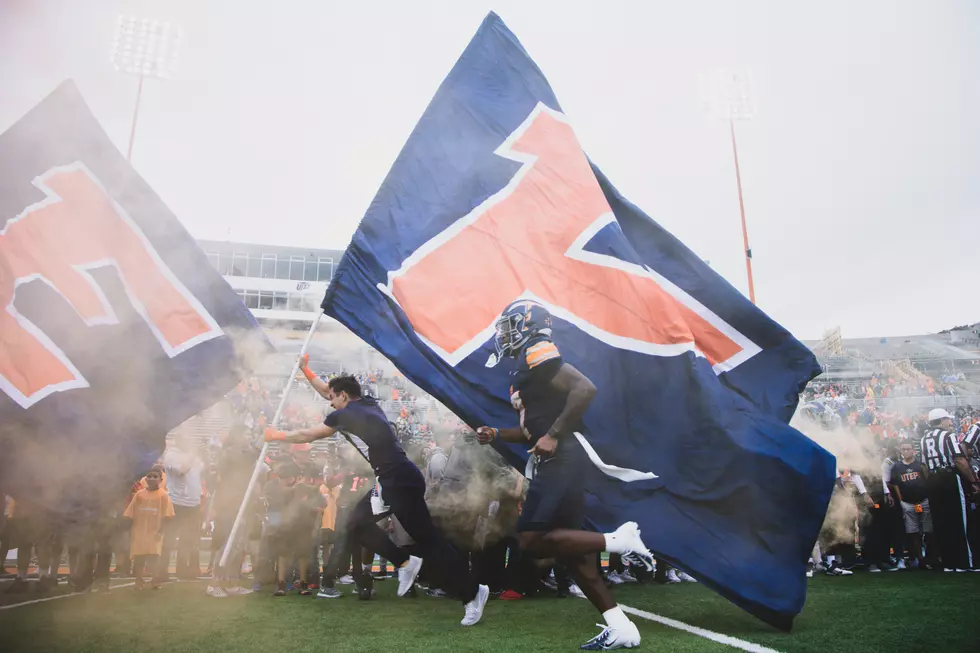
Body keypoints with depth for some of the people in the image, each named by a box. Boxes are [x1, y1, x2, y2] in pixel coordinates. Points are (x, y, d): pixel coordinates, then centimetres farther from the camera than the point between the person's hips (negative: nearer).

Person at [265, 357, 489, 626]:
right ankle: (405, 563, 15)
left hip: (401, 480, -10)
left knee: (427, 539, -8)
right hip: (392, 480, 10)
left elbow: (307, 436, 6)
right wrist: (305, 370, 34)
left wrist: (276, 435, 20)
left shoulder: (345, 414, -6)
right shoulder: (368, 403, 16)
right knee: (357, 523, 15)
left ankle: (472, 594, -3)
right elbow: (327, 391, 32)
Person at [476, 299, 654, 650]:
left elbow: (585, 388, -21)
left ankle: (617, 539, -8)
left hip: (561, 460, -10)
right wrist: (496, 434, 16)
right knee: (566, 545, 8)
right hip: (556, 462, 10)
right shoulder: (525, 365, 22)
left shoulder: (536, 355, -9)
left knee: (532, 541, -11)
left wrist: (553, 436, -21)